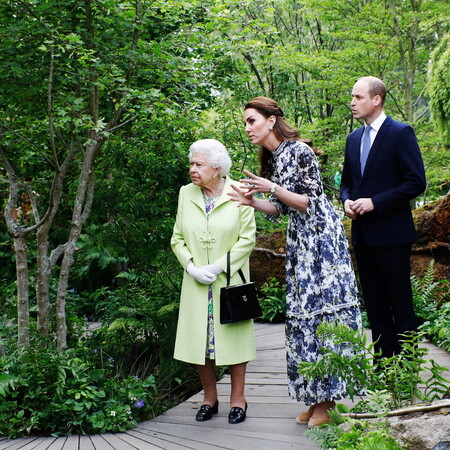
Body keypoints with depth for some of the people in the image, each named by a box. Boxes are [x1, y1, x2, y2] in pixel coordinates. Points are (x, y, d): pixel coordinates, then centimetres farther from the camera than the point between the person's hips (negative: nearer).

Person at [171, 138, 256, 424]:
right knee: (199, 337, 6)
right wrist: (192, 267, -8)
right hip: (196, 282, 3)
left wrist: (218, 267, -14)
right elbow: (177, 238, 7)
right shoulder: (186, 194, 4)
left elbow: (248, 239, -8)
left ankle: (238, 398, 17)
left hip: (230, 280, -3)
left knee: (232, 334, 4)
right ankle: (210, 398, 21)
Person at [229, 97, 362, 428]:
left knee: (321, 308, -6)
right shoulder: (272, 158, 12)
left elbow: (312, 203, -14)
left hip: (320, 238, -8)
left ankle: (328, 400, 2)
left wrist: (272, 188, -19)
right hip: (298, 242, 8)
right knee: (303, 314, 7)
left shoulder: (299, 151, -13)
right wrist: (253, 201, -2)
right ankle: (316, 397, 16)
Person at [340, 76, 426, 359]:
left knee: (401, 306, 0)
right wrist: (347, 200, 0)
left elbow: (416, 182, -12)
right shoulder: (353, 138, 14)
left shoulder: (401, 133, -7)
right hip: (363, 237, 7)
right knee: (375, 306, 12)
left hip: (391, 234, -7)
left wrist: (375, 202, -17)